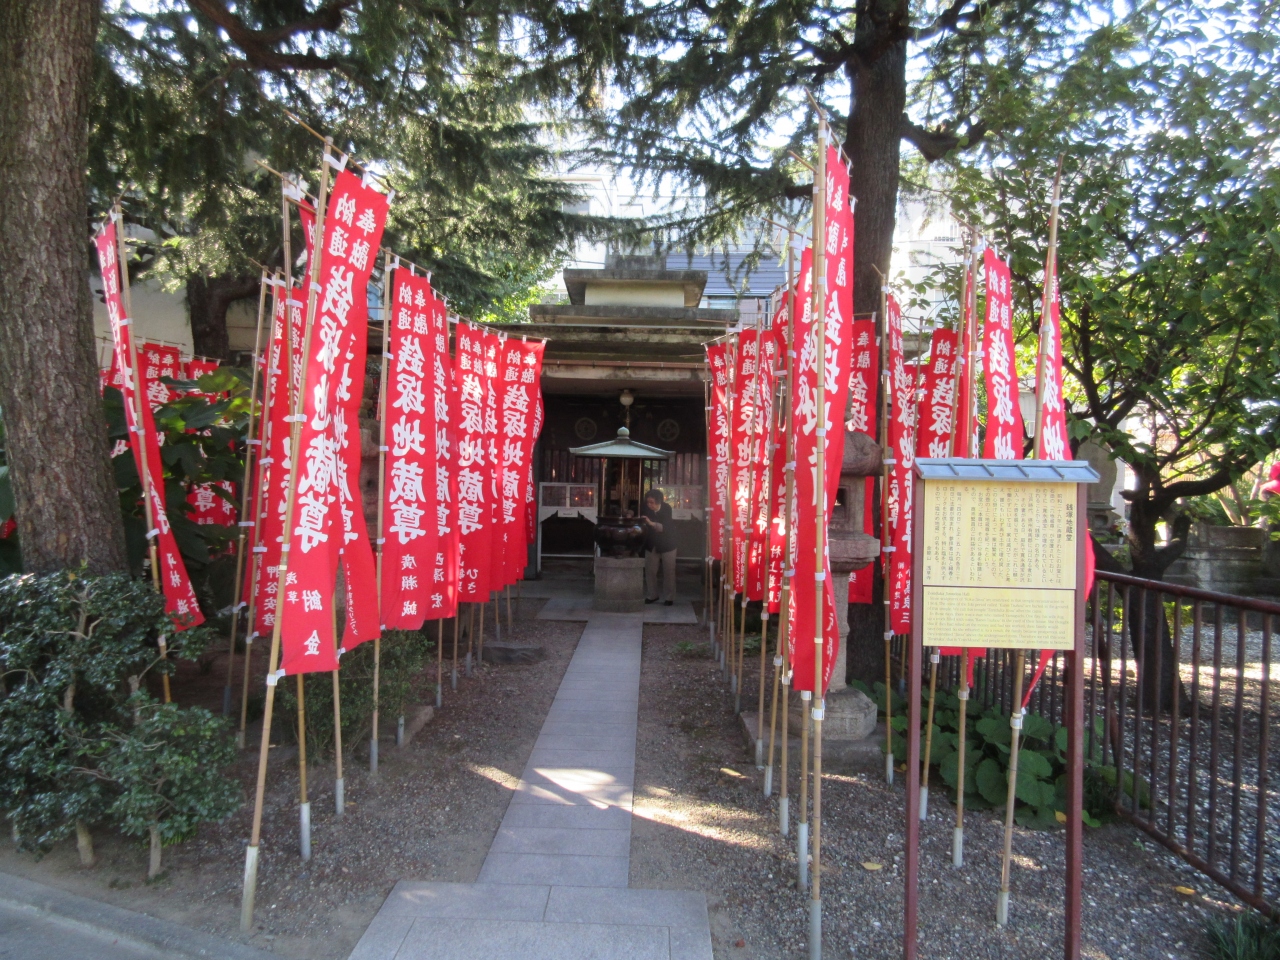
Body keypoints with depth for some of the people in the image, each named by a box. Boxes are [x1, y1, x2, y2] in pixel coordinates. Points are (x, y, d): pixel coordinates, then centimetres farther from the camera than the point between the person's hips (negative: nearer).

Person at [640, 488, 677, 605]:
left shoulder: (667, 509, -21)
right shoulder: (646, 510, -13)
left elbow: (666, 527, -30)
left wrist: (652, 523, -42)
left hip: (667, 544, -3)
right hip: (651, 545, 3)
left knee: (668, 572, 2)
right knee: (649, 571, 4)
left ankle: (669, 598, 12)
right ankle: (651, 595, 18)